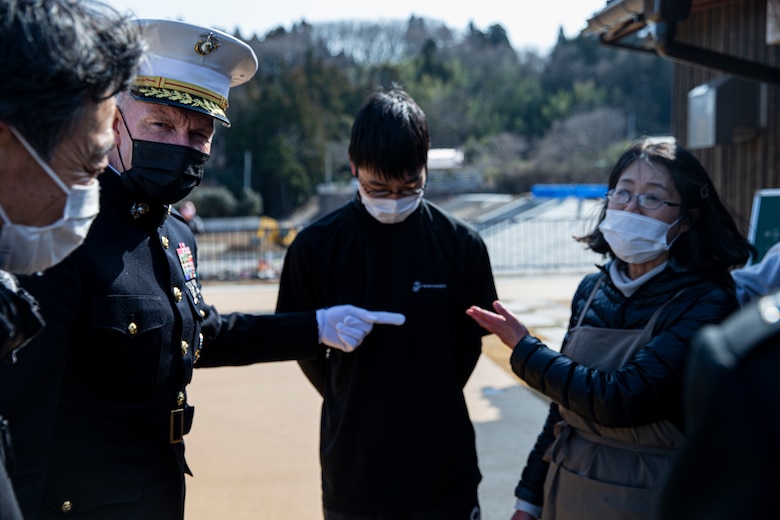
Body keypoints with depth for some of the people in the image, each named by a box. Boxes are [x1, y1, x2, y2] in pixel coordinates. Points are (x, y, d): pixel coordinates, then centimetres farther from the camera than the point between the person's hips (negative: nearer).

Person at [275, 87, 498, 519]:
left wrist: (429, 404, 5)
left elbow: (470, 342, 5)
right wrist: (354, 410, 4)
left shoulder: (461, 244, -5)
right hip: (352, 472, 0)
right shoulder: (315, 247, -7)